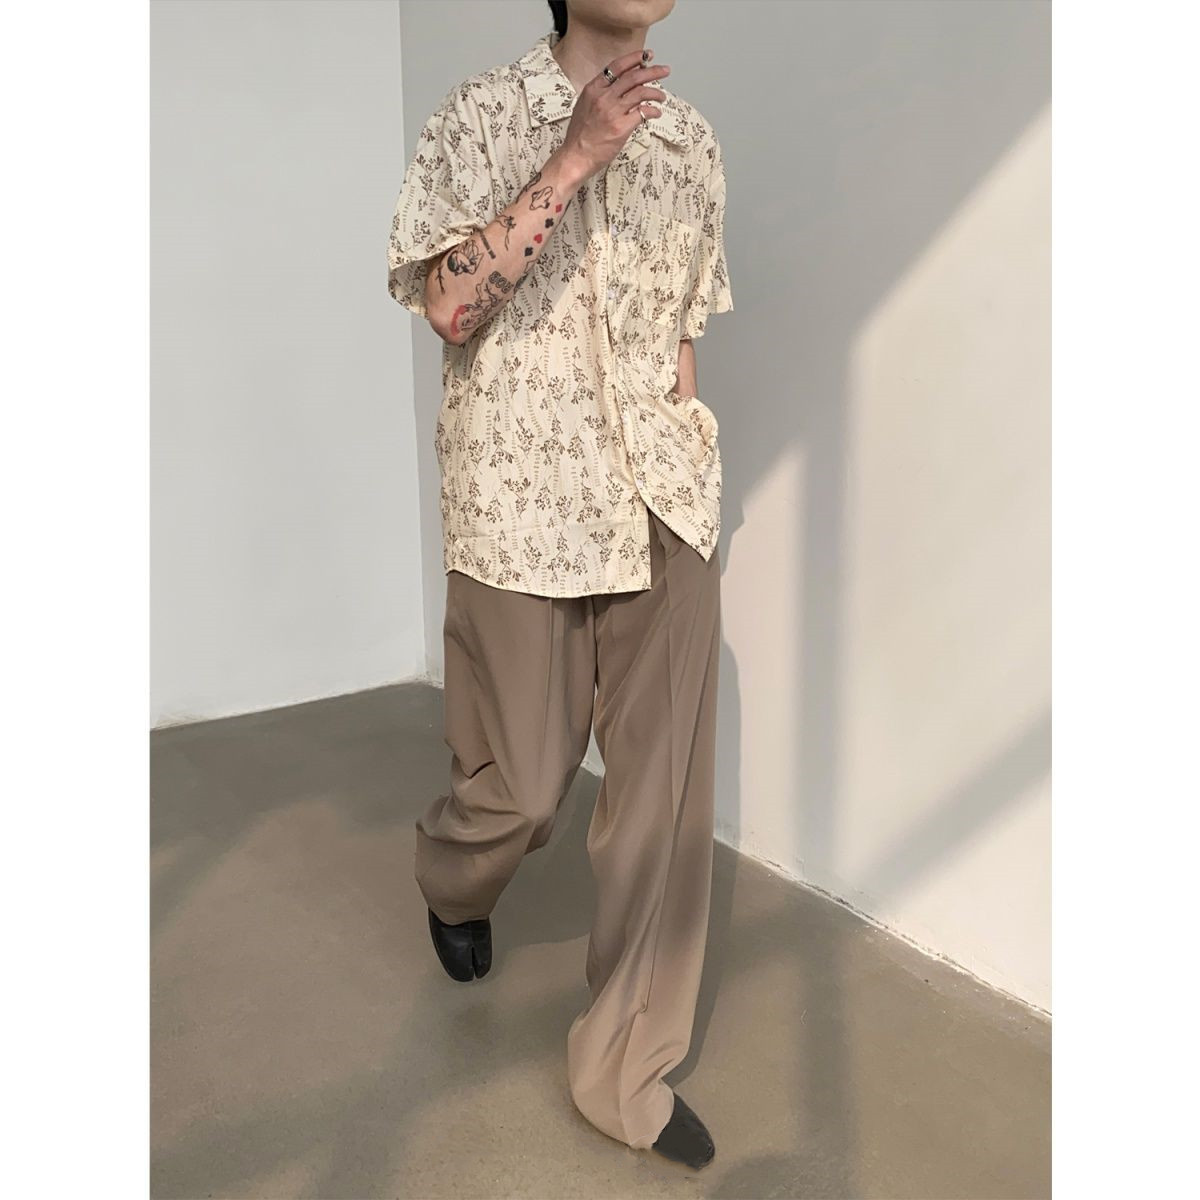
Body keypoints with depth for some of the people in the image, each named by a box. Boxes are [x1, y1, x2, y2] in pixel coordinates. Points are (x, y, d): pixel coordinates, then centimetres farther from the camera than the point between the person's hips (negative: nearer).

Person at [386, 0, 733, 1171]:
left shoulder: (691, 140, 12)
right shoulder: (481, 114, 0)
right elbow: (449, 303, -13)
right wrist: (573, 158, -17)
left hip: (664, 505, 4)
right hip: (522, 504, -3)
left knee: (667, 789, 0)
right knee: (524, 785, 7)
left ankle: (625, 1073, 16)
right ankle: (451, 879, 45)